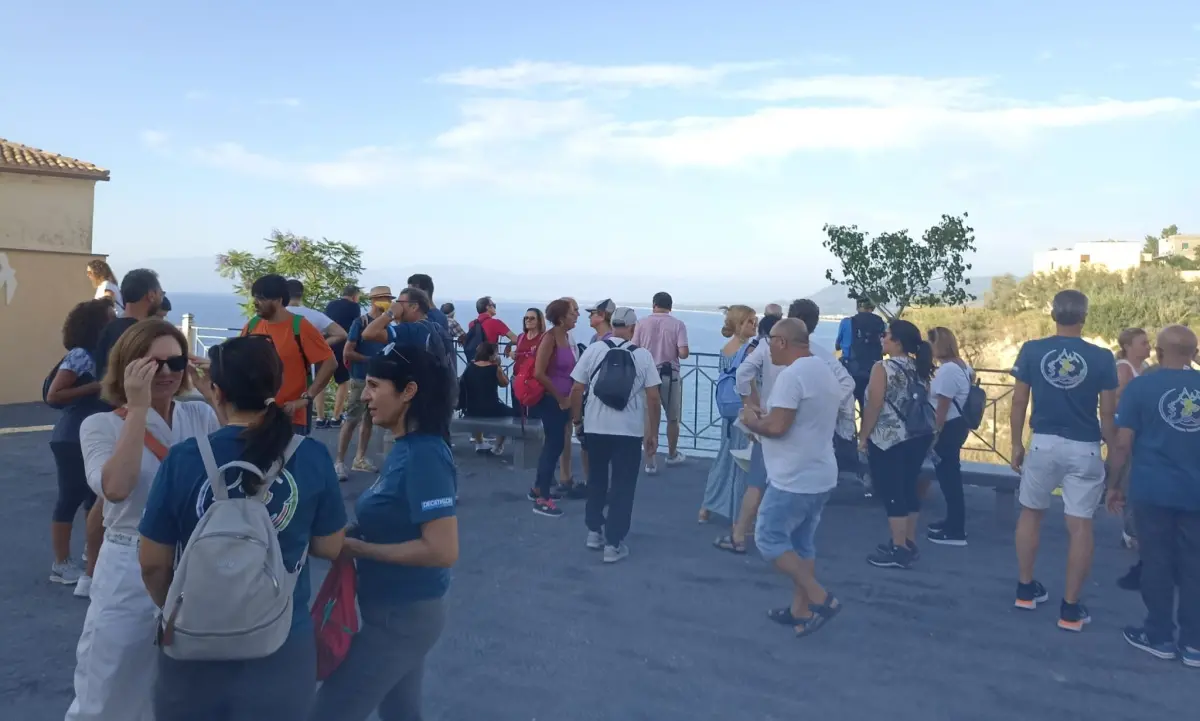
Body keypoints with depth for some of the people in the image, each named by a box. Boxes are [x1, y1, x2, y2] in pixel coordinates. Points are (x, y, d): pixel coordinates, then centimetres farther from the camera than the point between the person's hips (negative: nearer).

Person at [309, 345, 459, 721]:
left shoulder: (424, 456, -23)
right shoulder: (406, 449, 4)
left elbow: (443, 550, -28)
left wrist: (357, 548, -20)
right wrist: (351, 532, -3)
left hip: (402, 615, -9)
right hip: (399, 610, 9)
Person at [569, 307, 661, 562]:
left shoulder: (594, 349, -1)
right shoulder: (642, 355, -3)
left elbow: (576, 389, -1)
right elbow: (653, 397, -5)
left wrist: (577, 420, 13)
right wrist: (653, 432, 5)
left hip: (596, 427, 2)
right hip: (630, 431, -2)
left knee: (596, 481, 20)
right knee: (623, 486, 6)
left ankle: (594, 531, 29)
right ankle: (613, 544, 8)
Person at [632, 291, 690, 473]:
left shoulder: (643, 323, -2)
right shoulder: (677, 324, -7)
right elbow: (683, 353, -14)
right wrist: (673, 351, 8)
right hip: (669, 375, -1)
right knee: (673, 418, 18)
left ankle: (650, 462, 6)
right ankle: (672, 455, 33)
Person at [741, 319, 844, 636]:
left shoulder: (792, 374, -19)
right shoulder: (825, 371, 12)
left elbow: (777, 427, -26)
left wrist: (753, 420, -5)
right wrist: (767, 413, 15)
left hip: (794, 479, -10)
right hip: (820, 476, 10)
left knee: (769, 539, 1)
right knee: (802, 543, 16)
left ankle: (821, 599, 0)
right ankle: (800, 609, 22)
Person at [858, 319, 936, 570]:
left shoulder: (883, 368, -13)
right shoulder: (919, 368, 9)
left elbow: (874, 406, -15)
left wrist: (863, 436, -7)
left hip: (889, 439, -8)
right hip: (918, 436, 8)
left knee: (891, 492, -2)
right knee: (909, 489, 15)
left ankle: (899, 550, 0)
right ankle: (909, 543, 23)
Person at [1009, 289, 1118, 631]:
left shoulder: (1031, 350, -5)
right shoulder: (1102, 358, -6)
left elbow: (1019, 402, -1)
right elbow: (1108, 414, -4)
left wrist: (1016, 444, 10)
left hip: (1044, 443, 1)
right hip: (1085, 449, -1)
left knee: (1031, 513, 19)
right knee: (1080, 526, 5)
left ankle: (1026, 589, 28)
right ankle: (1070, 608, 10)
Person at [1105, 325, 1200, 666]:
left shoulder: (1140, 386, -7)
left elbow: (1122, 443, -9)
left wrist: (1115, 484, 2)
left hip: (1153, 490, -3)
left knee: (1157, 563, 7)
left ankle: (1160, 637, 17)